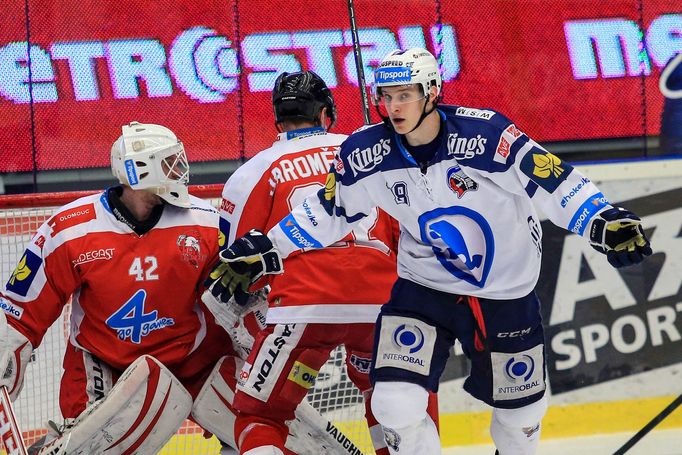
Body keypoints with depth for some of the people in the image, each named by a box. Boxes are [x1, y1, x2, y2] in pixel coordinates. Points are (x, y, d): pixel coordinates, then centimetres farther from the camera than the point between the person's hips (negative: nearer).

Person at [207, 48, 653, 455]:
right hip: (423, 287, 2)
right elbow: (328, 211, 4)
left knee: (520, 411, 15)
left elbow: (555, 180, -21)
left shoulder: (485, 134, -24)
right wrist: (264, 250, 1)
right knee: (396, 406, -16)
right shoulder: (366, 153, -12)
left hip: (506, 294, -1)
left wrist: (605, 221, -35)